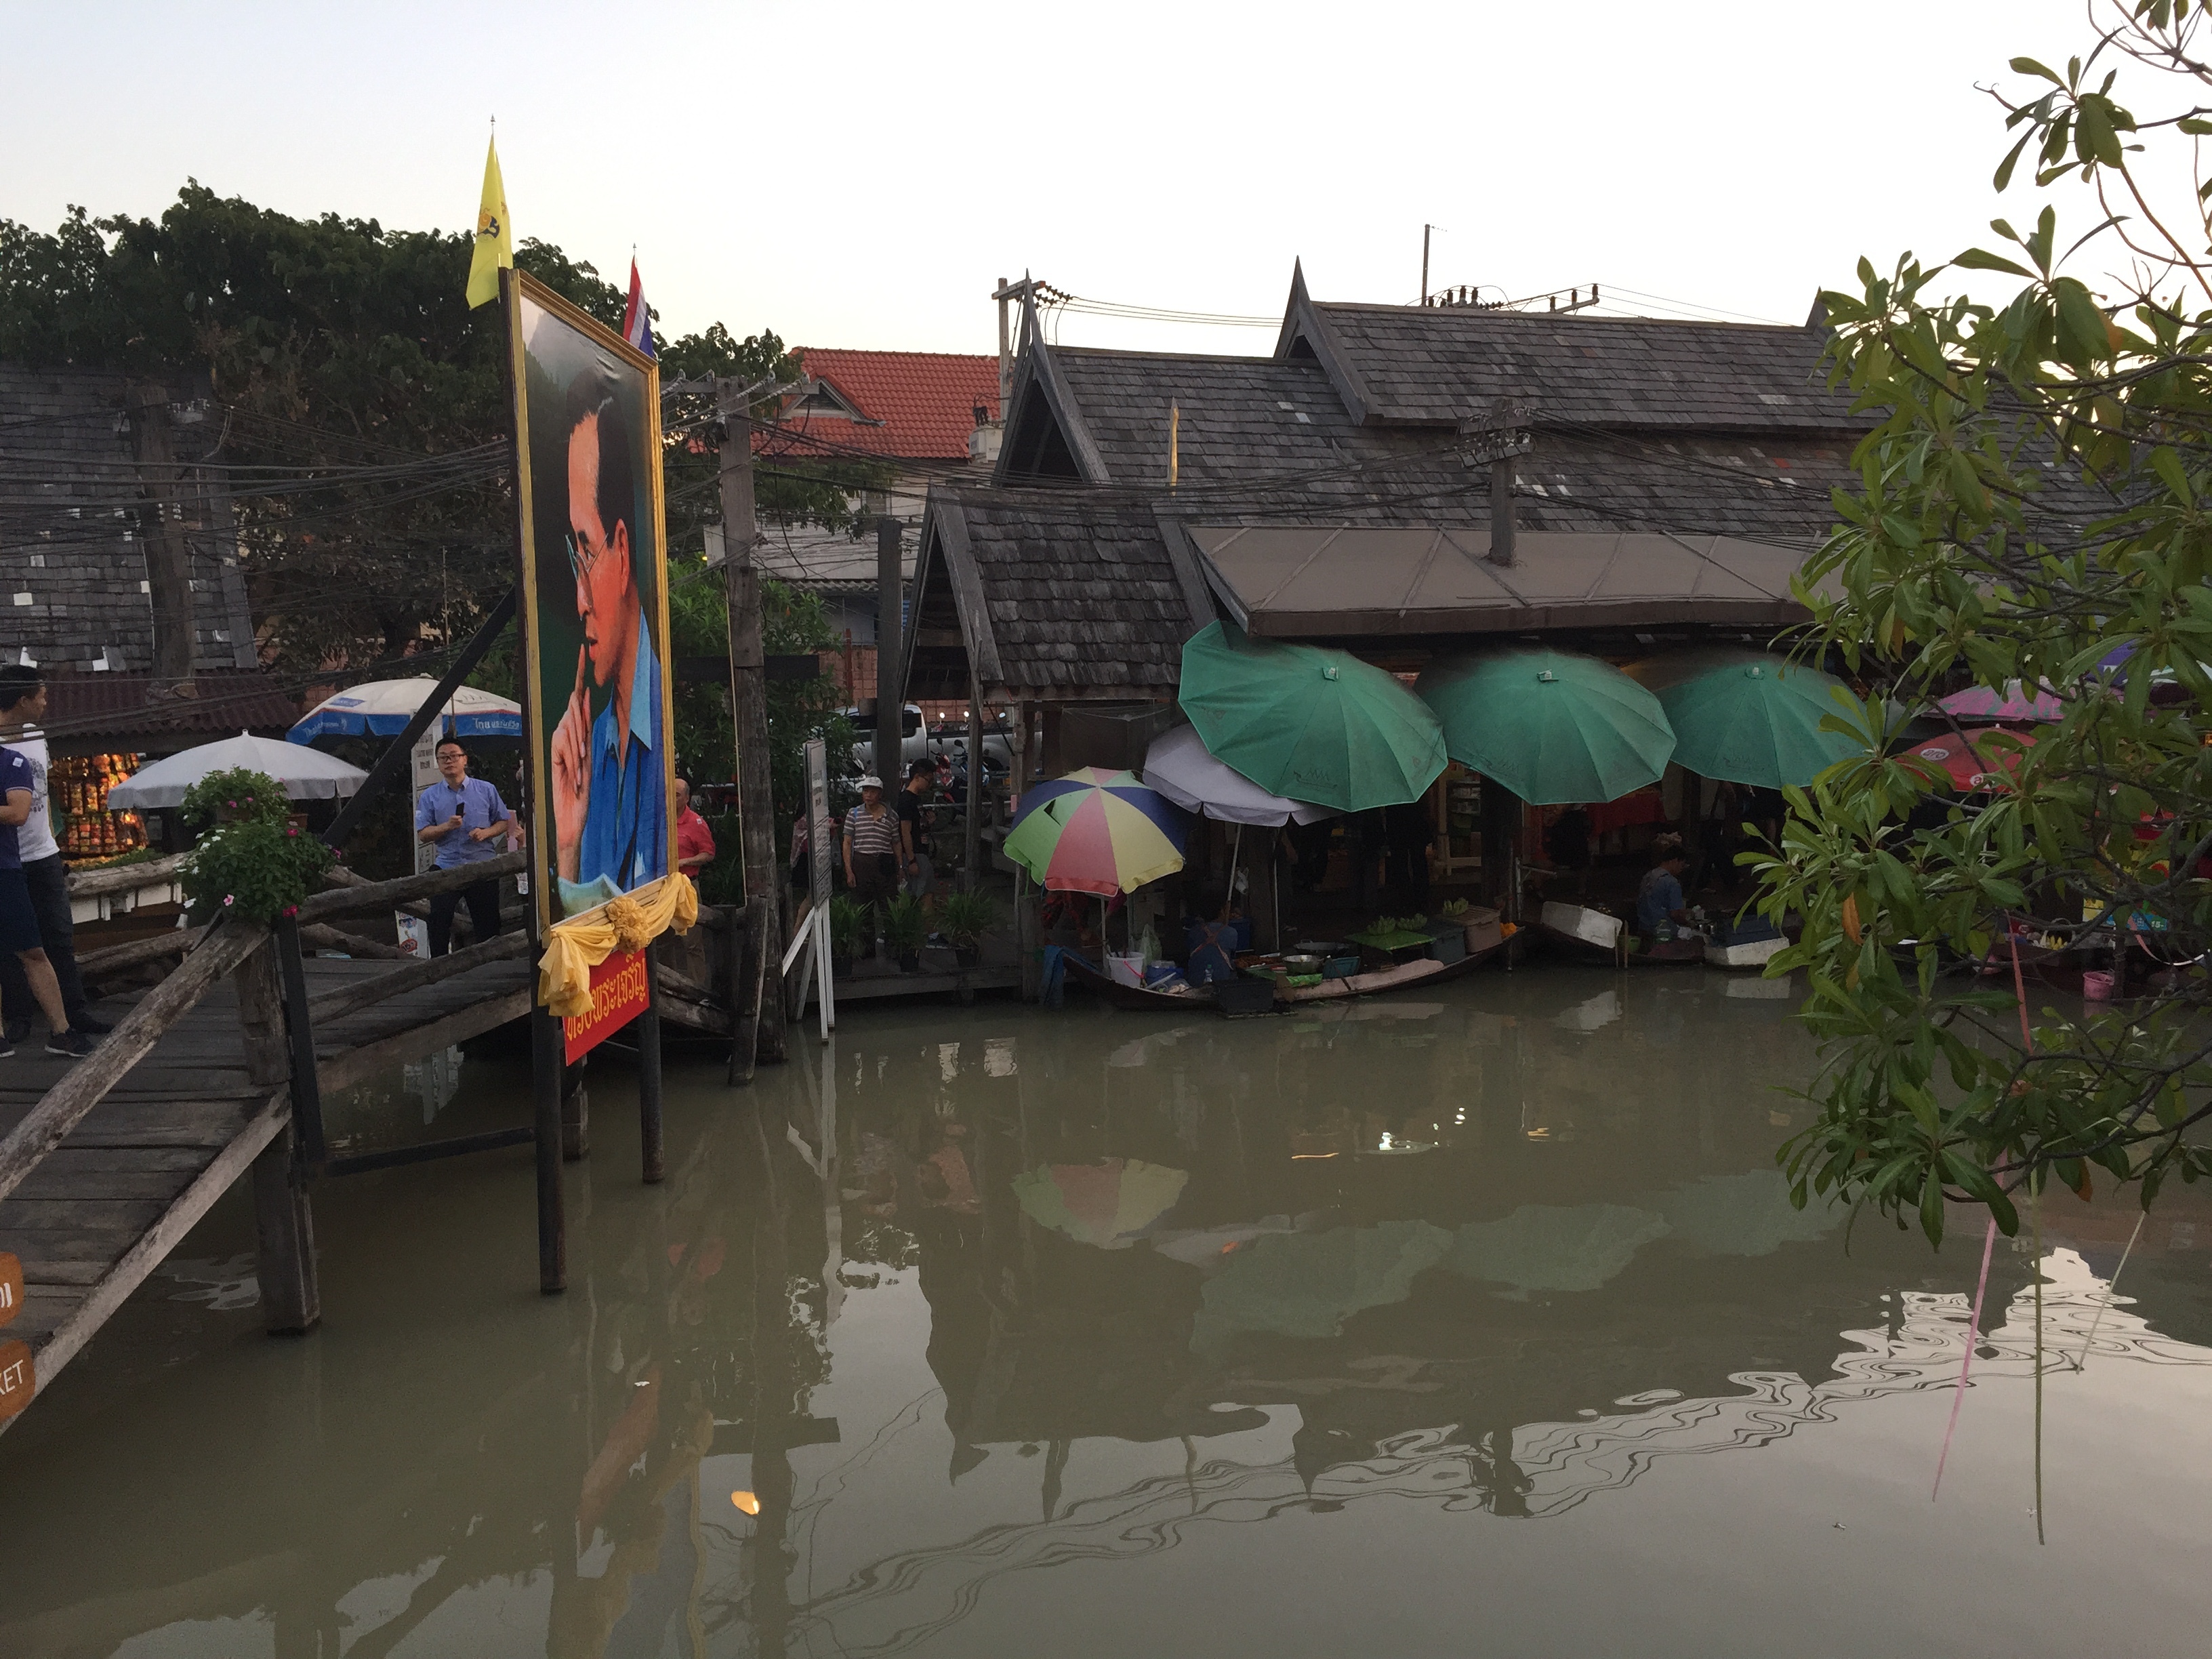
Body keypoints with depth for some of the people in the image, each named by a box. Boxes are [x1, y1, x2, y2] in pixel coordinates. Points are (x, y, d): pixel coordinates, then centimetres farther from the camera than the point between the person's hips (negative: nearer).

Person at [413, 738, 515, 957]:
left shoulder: (486, 790, 5)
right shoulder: (430, 796, 5)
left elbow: (504, 822, 9)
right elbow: (422, 834, 1)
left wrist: (486, 833, -10)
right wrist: (447, 826, -16)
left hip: (483, 867, 0)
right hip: (447, 868, 0)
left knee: (488, 925, 6)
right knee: (438, 922, -7)